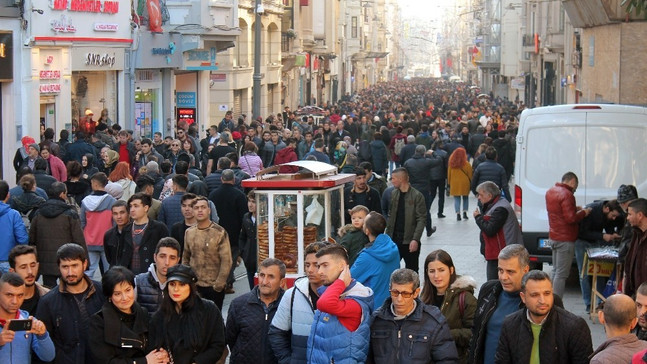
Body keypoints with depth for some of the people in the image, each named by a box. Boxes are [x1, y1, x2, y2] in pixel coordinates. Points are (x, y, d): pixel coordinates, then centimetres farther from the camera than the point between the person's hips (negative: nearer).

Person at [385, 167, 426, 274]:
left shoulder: (417, 196, -9)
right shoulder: (394, 194, 8)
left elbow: (422, 219, -11)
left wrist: (415, 239, -18)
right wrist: (388, 236, 8)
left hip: (410, 241, -5)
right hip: (394, 240, 5)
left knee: (412, 271, 5)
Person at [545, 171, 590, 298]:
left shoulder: (550, 191, 10)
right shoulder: (567, 195, -19)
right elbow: (571, 218, -24)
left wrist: (575, 209, 16)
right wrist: (583, 213, -9)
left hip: (553, 237, 9)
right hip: (565, 239, -9)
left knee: (556, 271, 18)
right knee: (561, 274, -7)